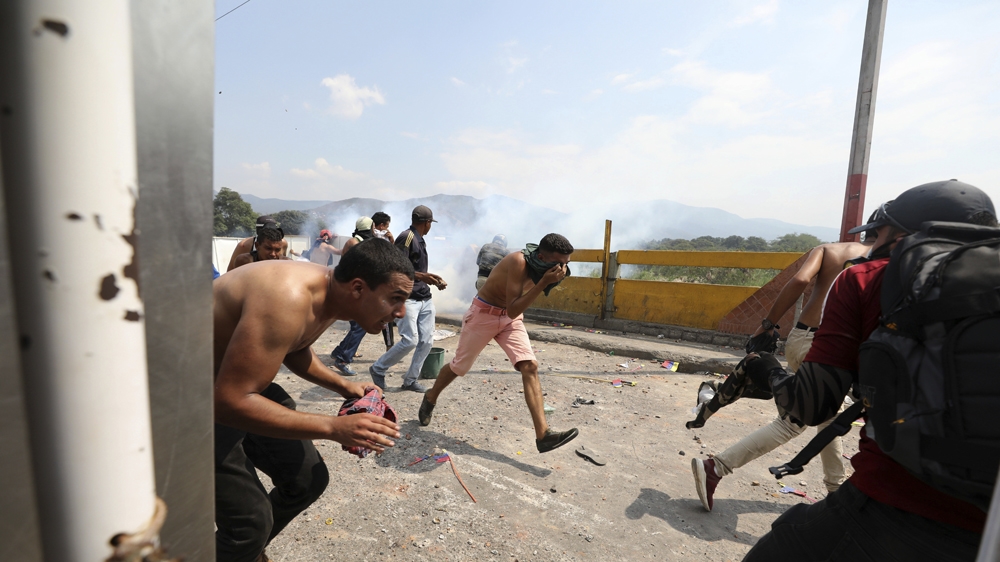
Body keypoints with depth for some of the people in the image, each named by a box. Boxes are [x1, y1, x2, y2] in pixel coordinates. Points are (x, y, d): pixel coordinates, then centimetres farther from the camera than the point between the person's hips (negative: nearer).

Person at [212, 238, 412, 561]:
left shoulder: (331, 294, -6)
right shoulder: (289, 301, -34)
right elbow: (229, 402, -34)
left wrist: (342, 386, -1)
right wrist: (333, 428, -31)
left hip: (238, 381, 8)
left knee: (308, 480, 11)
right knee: (251, 521, -10)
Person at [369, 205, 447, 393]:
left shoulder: (420, 240, 18)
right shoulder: (406, 237, -10)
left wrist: (433, 279, 14)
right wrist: (422, 276, -24)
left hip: (425, 298, 9)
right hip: (407, 298, -9)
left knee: (427, 341, 5)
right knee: (410, 340, -12)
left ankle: (410, 380, 18)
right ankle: (378, 369, 11)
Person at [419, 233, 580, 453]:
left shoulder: (538, 265, -6)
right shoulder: (519, 262, -30)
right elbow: (513, 310, -35)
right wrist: (544, 282, -38)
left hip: (511, 318, 6)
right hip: (484, 314, -6)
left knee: (530, 367, -13)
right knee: (459, 366, 12)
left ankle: (543, 435, -13)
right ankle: (430, 398, 42)